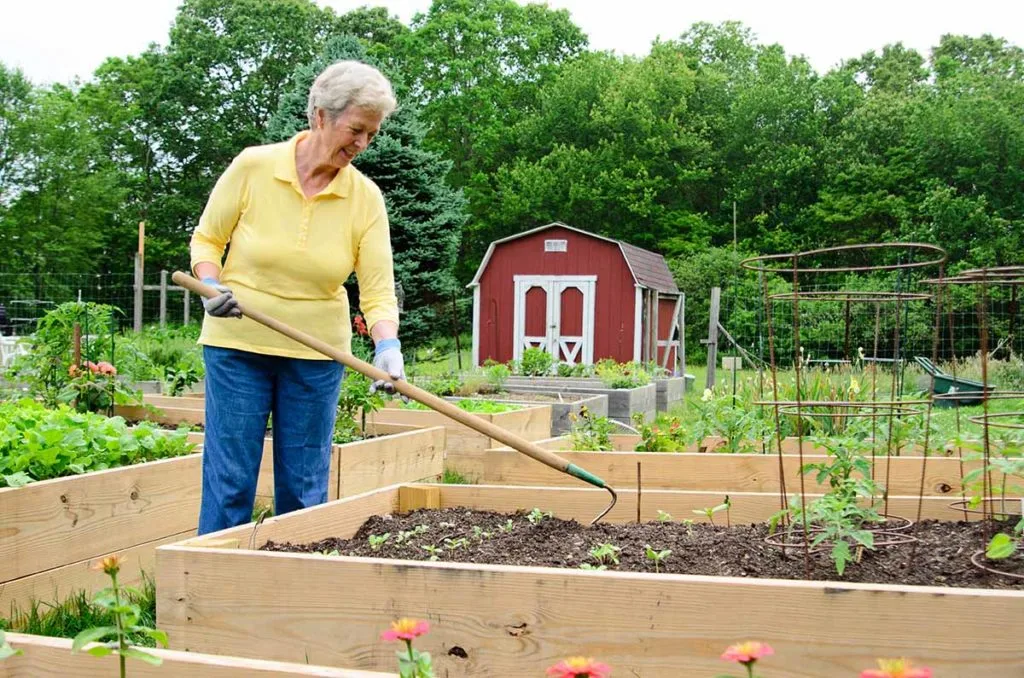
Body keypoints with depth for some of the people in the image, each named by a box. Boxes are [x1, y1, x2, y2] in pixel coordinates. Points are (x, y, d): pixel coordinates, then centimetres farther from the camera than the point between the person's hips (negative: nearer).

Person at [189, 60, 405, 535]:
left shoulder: (366, 198, -6)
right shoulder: (252, 166, -10)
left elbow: (378, 287, -10)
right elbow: (206, 239, 2)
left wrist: (387, 345, -27)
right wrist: (212, 287, -17)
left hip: (316, 355, 2)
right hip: (238, 343, -2)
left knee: (305, 490, 8)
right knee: (230, 481, 1)